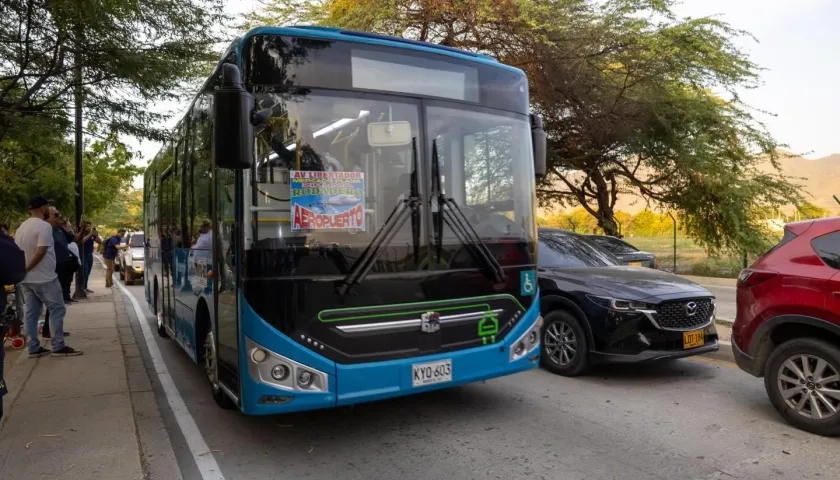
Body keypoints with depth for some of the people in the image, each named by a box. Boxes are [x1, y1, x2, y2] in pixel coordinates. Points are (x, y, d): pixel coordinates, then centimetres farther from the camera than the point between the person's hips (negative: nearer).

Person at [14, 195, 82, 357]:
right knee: (57, 309, -2)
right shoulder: (44, 226, -15)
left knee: (31, 312, 10)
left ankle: (34, 348, 14)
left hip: (26, 279, 9)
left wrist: (21, 270, 19)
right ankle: (58, 347, -2)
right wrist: (26, 268, -13)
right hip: (44, 278, -9)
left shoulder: (21, 227, 11)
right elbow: (40, 252, -23)